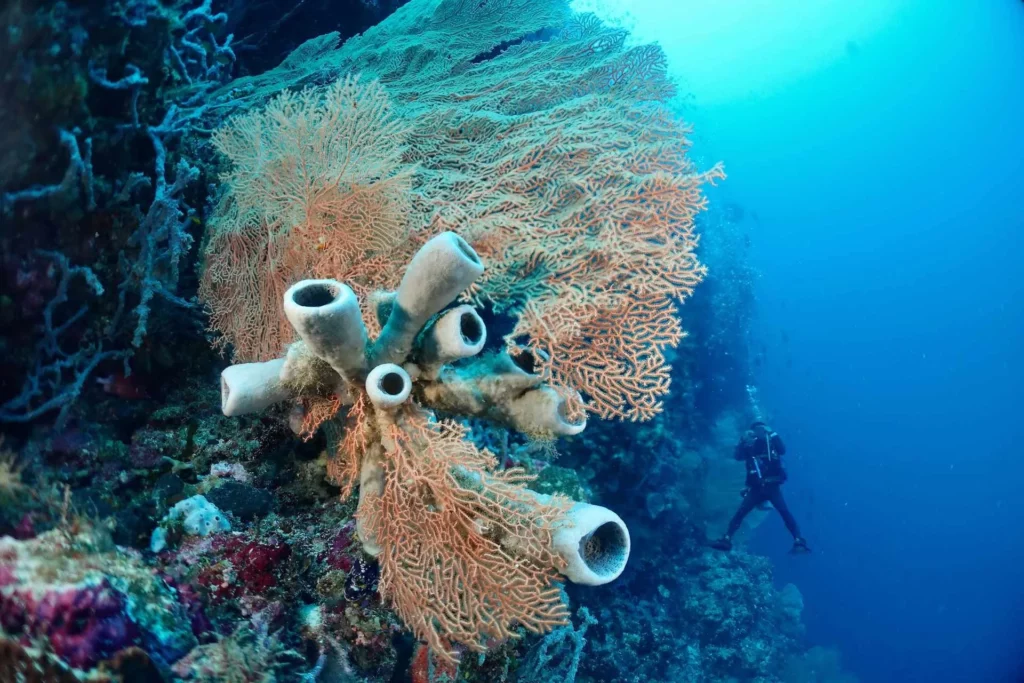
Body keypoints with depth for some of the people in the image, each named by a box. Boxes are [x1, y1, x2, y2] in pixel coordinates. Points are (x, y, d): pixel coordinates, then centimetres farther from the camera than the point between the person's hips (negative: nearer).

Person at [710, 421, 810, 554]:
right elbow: (737, 456, -2)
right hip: (756, 488, 2)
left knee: (785, 512, -19)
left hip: (772, 487, -2)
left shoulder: (772, 443, 8)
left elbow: (782, 450, -13)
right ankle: (726, 539, -13)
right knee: (740, 512, -9)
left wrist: (773, 435, -17)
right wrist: (743, 441, -7)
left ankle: (799, 542, -23)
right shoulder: (750, 447, 14)